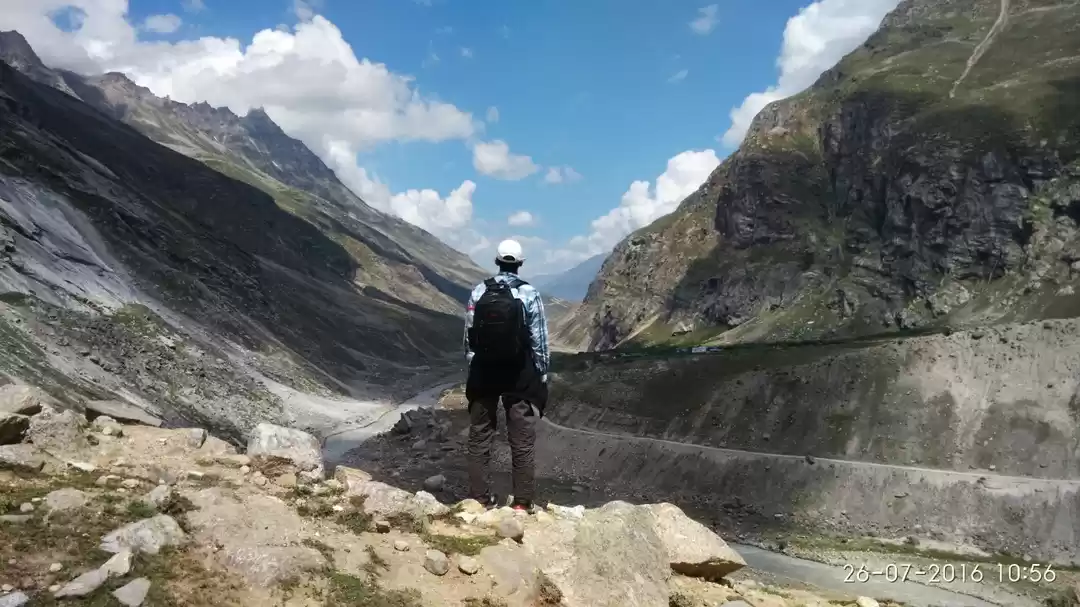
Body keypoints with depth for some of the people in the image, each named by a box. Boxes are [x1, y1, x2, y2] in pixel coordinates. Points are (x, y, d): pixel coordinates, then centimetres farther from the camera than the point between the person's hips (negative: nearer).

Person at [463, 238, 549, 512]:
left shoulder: (478, 292, -1)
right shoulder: (530, 294, -9)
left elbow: (469, 338, 4)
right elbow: (539, 342, -7)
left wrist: (474, 369, 14)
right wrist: (542, 377, 2)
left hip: (483, 373, 3)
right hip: (519, 376, -2)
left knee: (479, 437, 12)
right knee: (522, 442, 4)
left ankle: (479, 499, 16)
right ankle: (522, 503, 5)